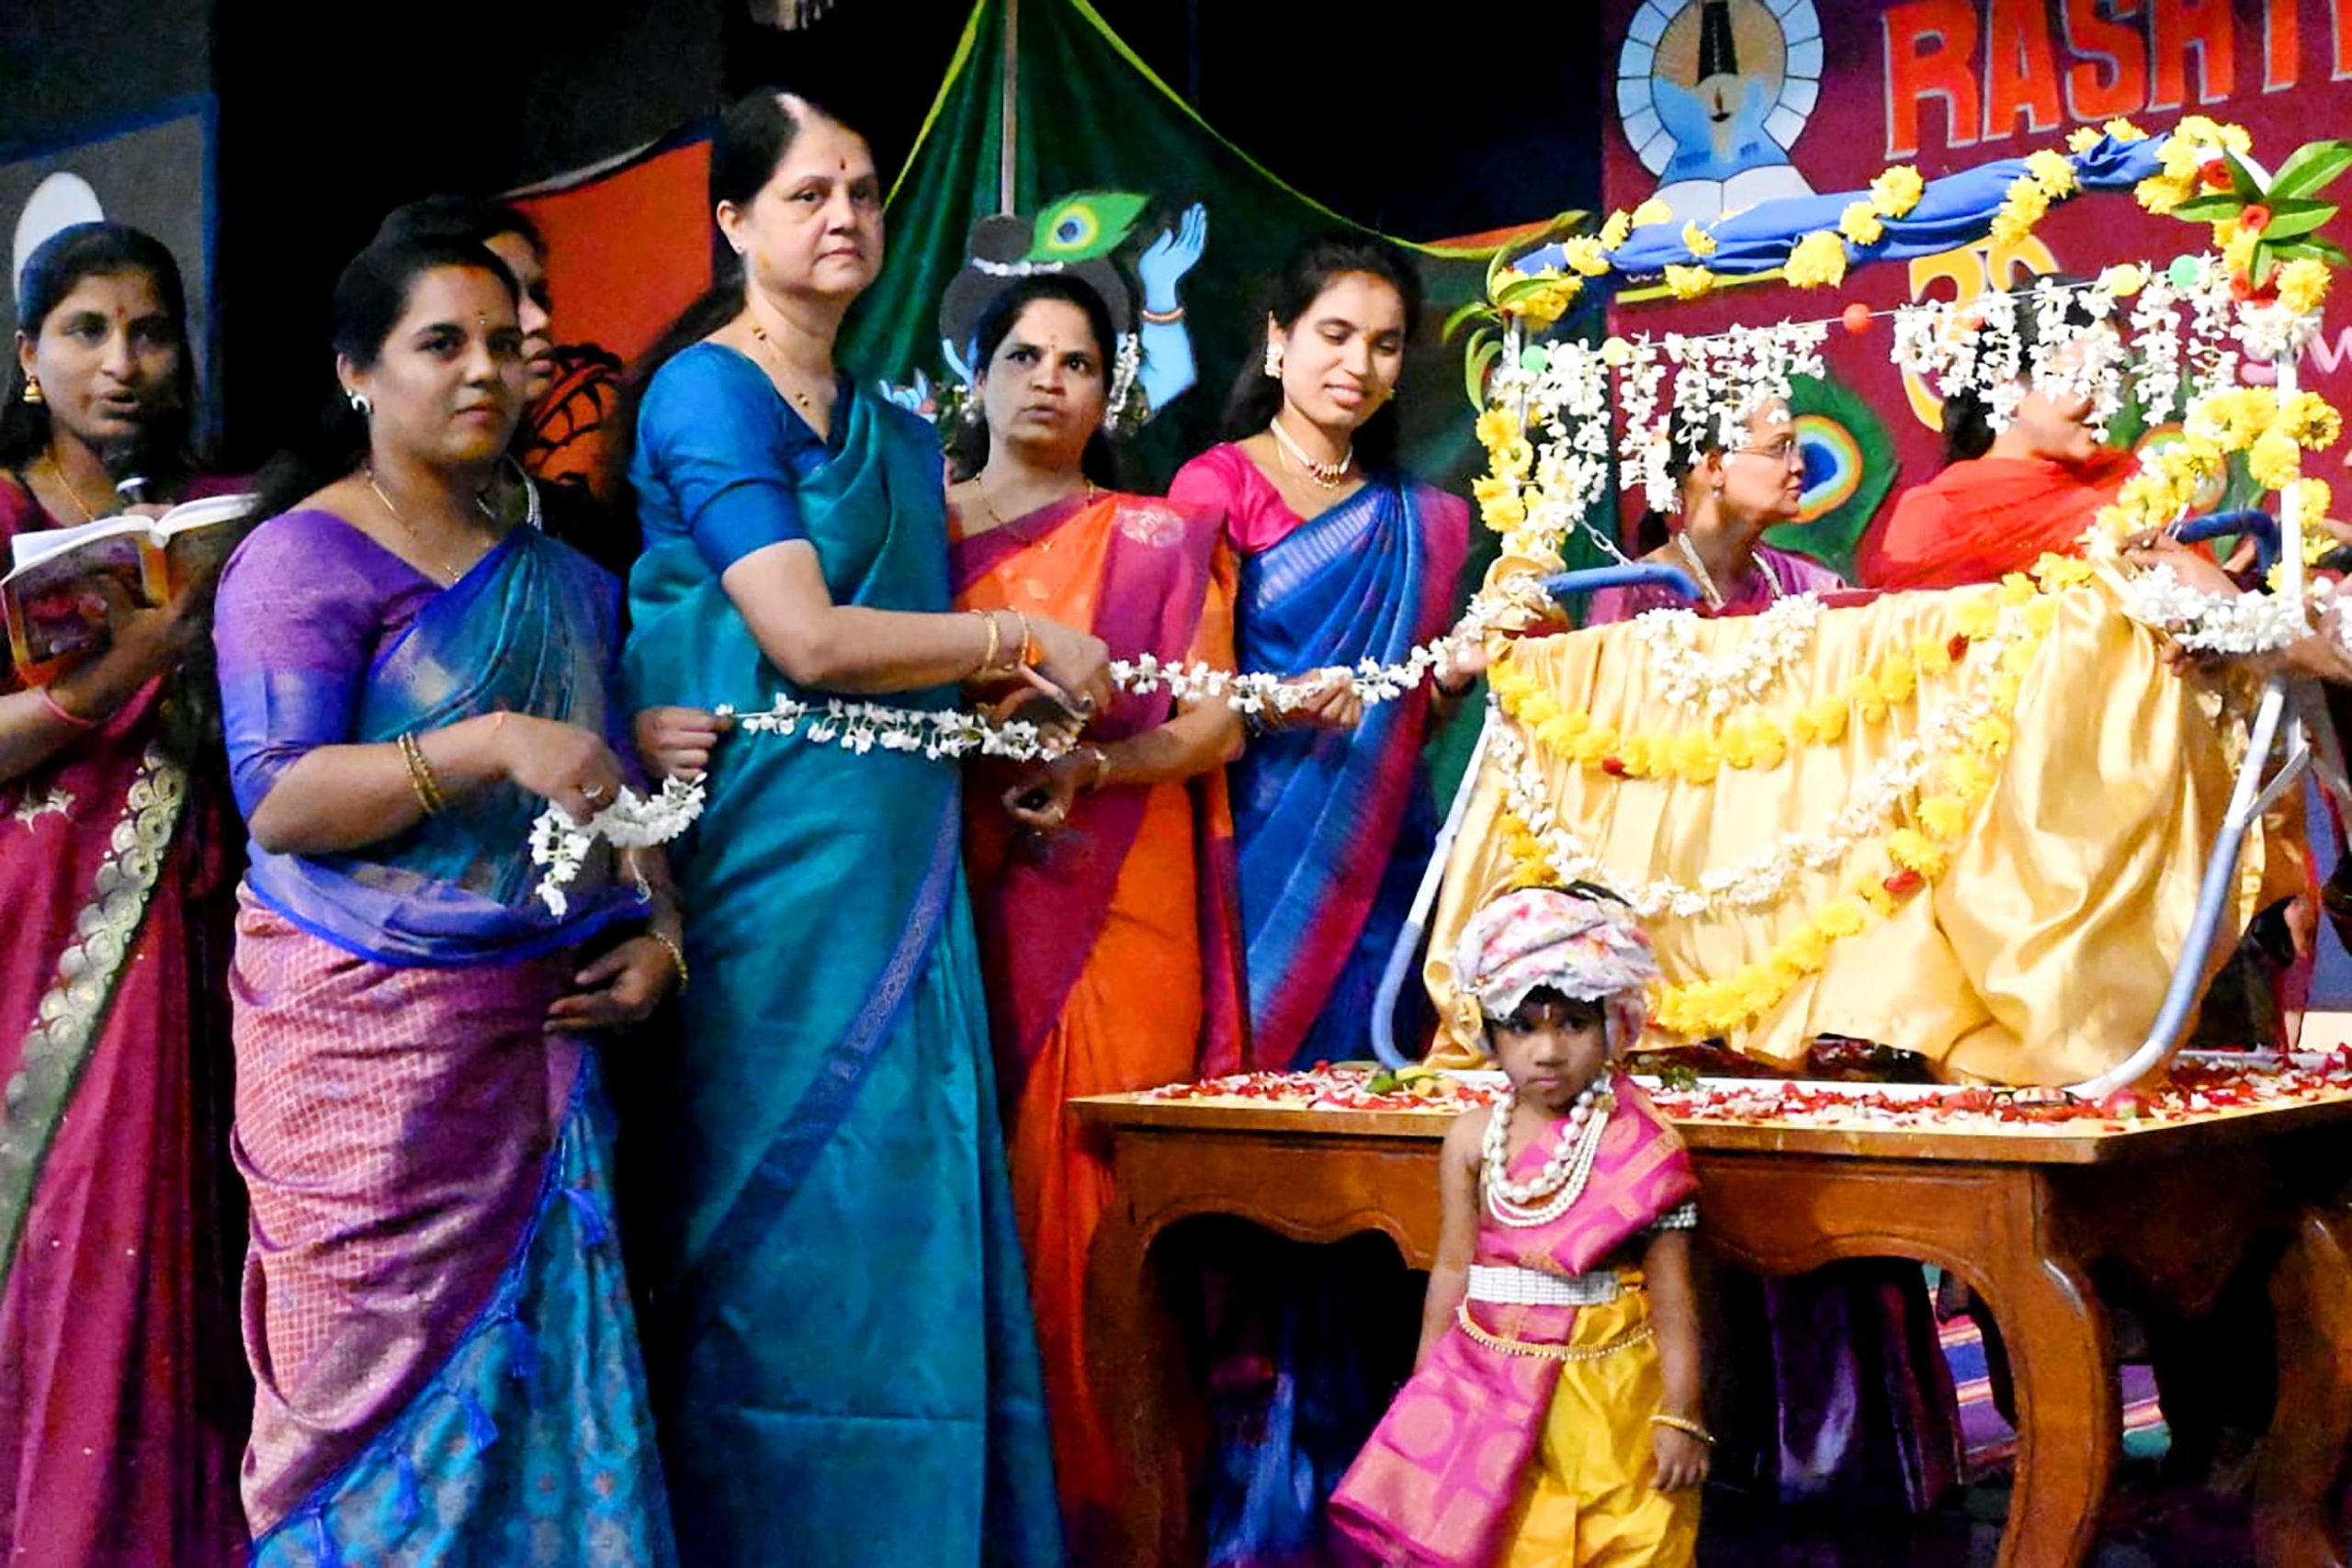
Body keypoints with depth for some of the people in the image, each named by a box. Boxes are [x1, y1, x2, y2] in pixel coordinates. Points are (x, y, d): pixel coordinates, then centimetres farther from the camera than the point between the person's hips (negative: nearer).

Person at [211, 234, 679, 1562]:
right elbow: (277, 801, -13)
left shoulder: (563, 578, 17)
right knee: (383, 1369, -4)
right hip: (365, 1029, -5)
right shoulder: (305, 554, -2)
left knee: (541, 1369, 3)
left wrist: (660, 932, 3)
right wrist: (493, 743, -23)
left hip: (543, 1028, 5)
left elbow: (620, 788, 21)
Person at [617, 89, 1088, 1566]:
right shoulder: (707, 392, -5)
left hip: (899, 874, 7)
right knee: (781, 1233, -3)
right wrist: (1025, 640, -5)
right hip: (768, 871, -7)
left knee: (904, 1214, 6)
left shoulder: (900, 435, 18)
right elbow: (807, 637, -15)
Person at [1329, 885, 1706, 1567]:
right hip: (1493, 1389, 3)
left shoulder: (1642, 1148, -10)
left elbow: (1671, 1293, -8)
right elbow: (1454, 1267, 6)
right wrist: (1424, 1393, 8)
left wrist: (1680, 1414, -10)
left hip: (1611, 1391, -3)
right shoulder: (1473, 1140, -1)